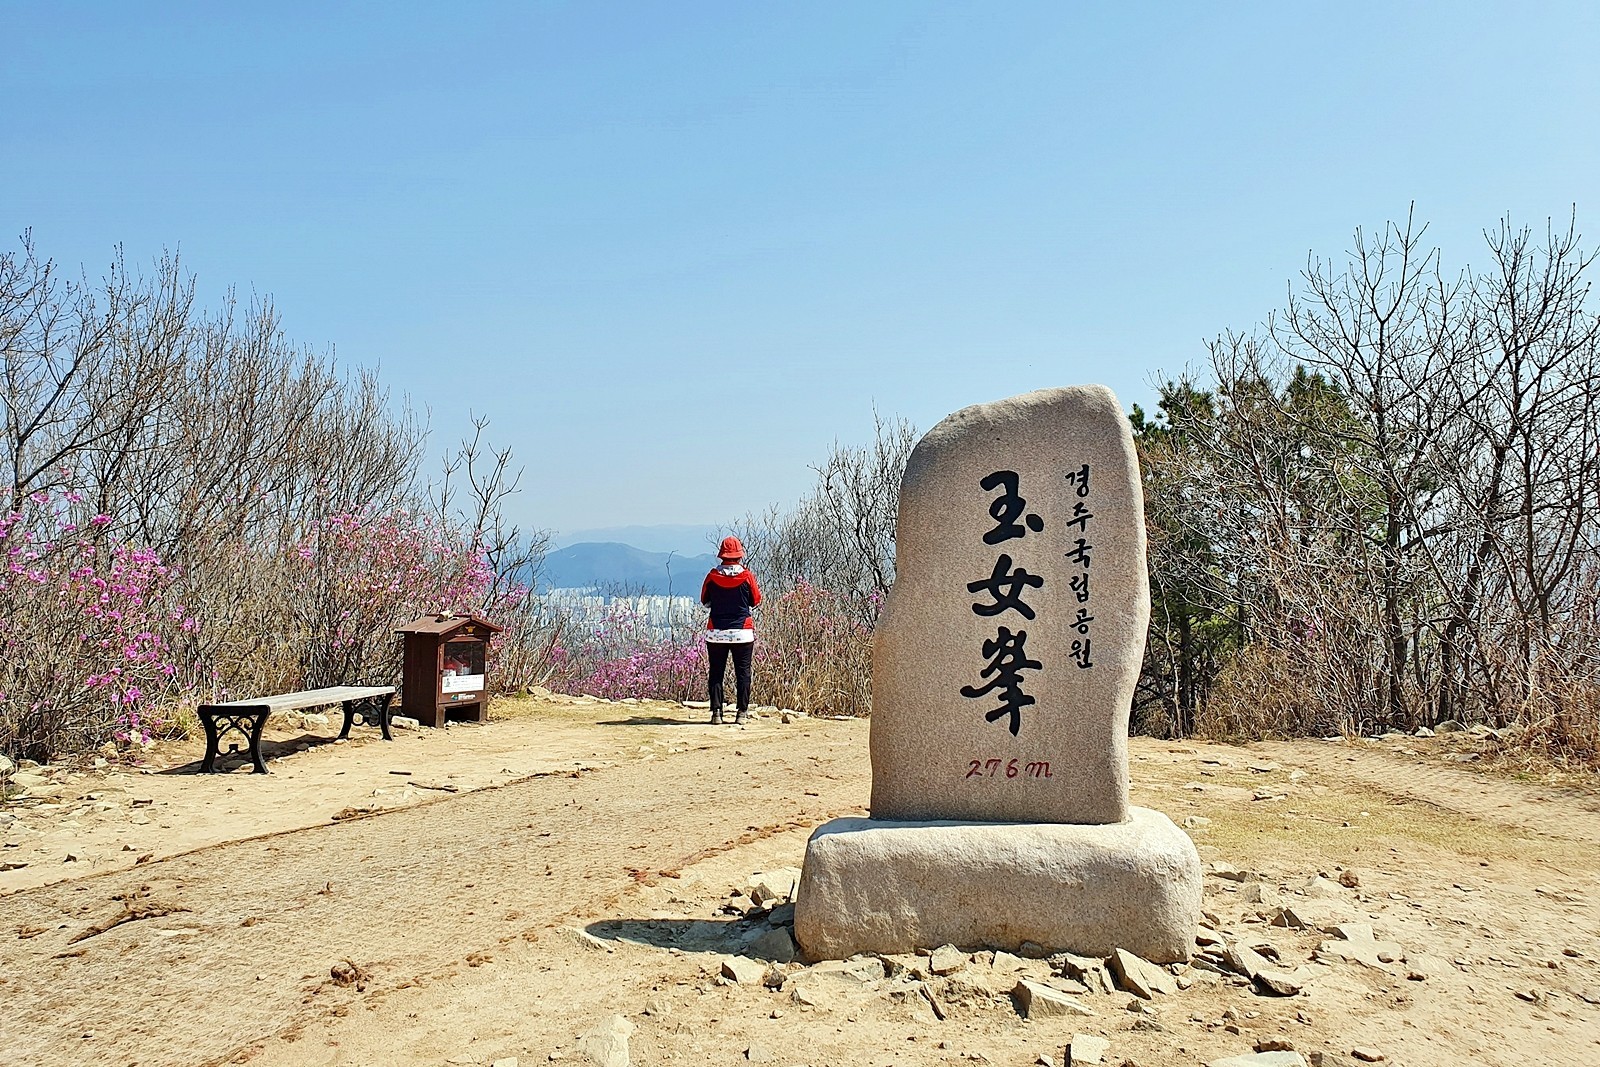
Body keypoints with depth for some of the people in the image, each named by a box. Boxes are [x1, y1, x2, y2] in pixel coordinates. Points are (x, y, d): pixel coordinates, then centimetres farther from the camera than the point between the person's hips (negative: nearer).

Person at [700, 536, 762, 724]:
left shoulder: (712, 576, -4)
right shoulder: (746, 576, -8)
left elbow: (705, 601, 9)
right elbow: (756, 600, 4)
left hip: (716, 632, 1)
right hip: (743, 632, -1)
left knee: (716, 672, 9)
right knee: (743, 673, 6)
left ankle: (716, 712, 5)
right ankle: (741, 713, 4)